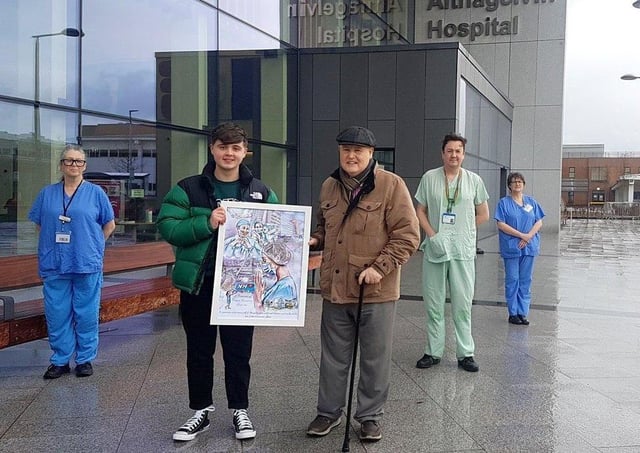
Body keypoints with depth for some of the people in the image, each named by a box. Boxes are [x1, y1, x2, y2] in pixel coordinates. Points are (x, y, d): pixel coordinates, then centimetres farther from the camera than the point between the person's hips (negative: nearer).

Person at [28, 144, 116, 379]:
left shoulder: (96, 193, 3)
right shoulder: (47, 194, 9)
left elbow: (110, 224, 8)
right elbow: (38, 224, 17)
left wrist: (92, 245, 3)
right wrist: (51, 245, 6)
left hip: (87, 264, -2)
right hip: (55, 265, 2)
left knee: (86, 314, 3)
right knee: (57, 314, 5)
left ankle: (85, 359, 16)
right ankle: (60, 360, 17)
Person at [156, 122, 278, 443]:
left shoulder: (261, 192, 4)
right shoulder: (188, 188, -1)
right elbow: (167, 227, -9)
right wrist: (206, 223, -22)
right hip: (198, 283, 0)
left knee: (238, 351, 10)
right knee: (199, 351, 12)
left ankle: (240, 410, 27)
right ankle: (201, 411, 28)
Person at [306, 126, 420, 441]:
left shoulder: (391, 185, -9)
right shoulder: (329, 186, 8)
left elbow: (407, 235, -11)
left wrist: (379, 267, -18)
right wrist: (315, 241, 2)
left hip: (376, 290, -4)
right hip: (335, 288, 5)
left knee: (374, 358, 9)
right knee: (333, 356, 15)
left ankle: (370, 416, 26)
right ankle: (329, 412, 32)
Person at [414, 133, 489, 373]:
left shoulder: (474, 180, 6)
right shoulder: (430, 178, 4)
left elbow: (483, 215, 12)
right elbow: (420, 211, 5)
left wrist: (460, 230, 2)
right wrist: (434, 236, -9)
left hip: (463, 251, 0)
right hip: (434, 249, 0)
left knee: (462, 304, 3)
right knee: (433, 304, 6)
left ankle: (465, 354, 12)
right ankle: (433, 352, 17)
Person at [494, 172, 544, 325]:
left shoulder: (531, 202, 11)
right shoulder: (504, 202, 1)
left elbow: (539, 222, 6)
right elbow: (501, 225, -8)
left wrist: (528, 237, -10)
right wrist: (521, 235, -14)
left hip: (529, 247, 3)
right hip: (511, 248, -3)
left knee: (526, 281, 5)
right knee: (512, 280, 1)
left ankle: (523, 313, 12)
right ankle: (513, 313, 9)